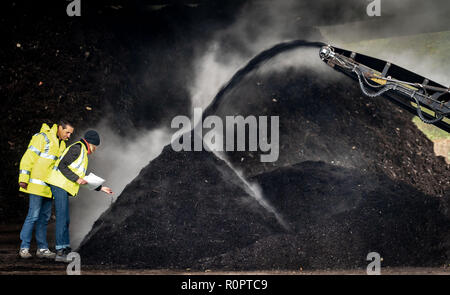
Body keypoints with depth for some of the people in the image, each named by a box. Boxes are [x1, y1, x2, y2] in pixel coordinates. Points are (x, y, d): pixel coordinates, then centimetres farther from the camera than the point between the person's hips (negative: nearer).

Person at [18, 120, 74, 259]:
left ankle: (42, 248, 14)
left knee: (44, 217, 10)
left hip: (49, 187, 8)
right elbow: (28, 158, -13)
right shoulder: (43, 138, -10)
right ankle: (24, 248, -2)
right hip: (37, 184, -8)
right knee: (33, 216, -8)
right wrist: (23, 179, -17)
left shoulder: (61, 144, 17)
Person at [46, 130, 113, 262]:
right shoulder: (77, 148, -7)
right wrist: (76, 178, -19)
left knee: (65, 220, 11)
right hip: (59, 184, -10)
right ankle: (60, 252, -16)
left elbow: (85, 177, 29)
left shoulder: (83, 154, 25)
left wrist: (100, 188, 26)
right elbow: (62, 165, -16)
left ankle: (66, 249, 14)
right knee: (62, 218, -13)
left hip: (63, 187, 10)